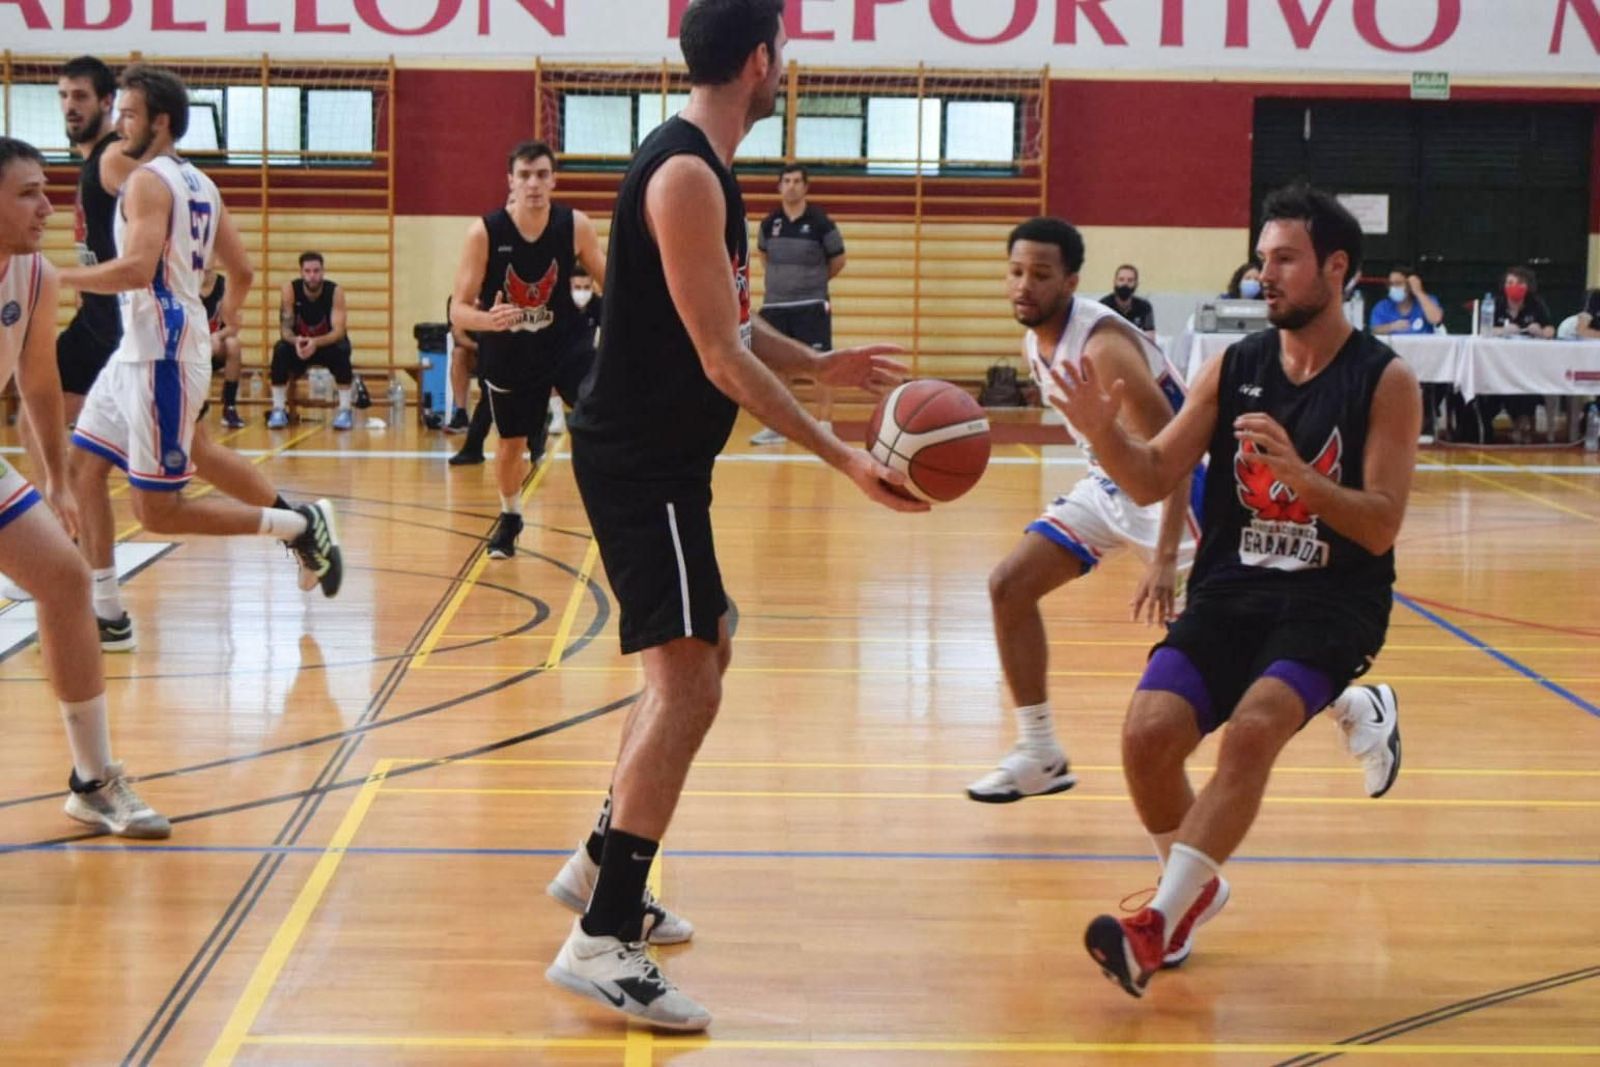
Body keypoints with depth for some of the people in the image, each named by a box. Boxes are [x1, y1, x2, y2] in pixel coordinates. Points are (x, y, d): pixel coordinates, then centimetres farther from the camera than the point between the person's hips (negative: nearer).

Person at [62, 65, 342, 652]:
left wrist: (54, 277, -18)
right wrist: (220, 327, 34)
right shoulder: (199, 184, 14)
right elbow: (242, 272, 18)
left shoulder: (148, 181, -14)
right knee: (83, 467, 8)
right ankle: (106, 615, 10)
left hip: (163, 357, -10)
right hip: (137, 351, 10)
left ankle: (299, 526, 2)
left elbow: (137, 269, -27)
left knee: (158, 511, -5)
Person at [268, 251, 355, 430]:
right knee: (280, 350, -29)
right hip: (299, 344, 1)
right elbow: (285, 328, -20)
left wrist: (316, 342, -48)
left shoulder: (335, 291, -22)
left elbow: (339, 331, -28)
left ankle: (345, 410, -23)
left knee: (341, 350, -34)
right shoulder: (289, 290, -18)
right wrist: (296, 341, -45)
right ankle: (278, 410, -20)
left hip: (329, 343, -1)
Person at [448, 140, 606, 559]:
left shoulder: (575, 226, -13)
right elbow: (458, 310, -16)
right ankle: (509, 519, 43)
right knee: (510, 442, 16)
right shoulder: (484, 232, -18)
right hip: (508, 352, 0)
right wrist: (488, 320, -38)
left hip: (566, 340, 0)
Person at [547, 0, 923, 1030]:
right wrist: (843, 455, -23)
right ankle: (602, 940, -13)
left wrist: (819, 364, 28)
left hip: (660, 456, 11)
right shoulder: (686, 176, -19)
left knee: (702, 652, 22)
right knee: (687, 684, -15)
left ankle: (601, 867, 32)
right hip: (642, 459, -11)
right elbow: (722, 359, -23)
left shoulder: (701, 167, 13)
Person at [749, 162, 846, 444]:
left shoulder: (821, 223, -7)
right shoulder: (769, 224, 3)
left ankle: (825, 426, -2)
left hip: (812, 306, -4)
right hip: (774, 304, 4)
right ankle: (775, 427, 18)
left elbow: (838, 261, 6)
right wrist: (782, 277, 13)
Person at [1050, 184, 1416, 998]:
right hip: (1230, 593, 4)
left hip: (1333, 602, -4)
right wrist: (1102, 431, -18)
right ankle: (1196, 885, 13)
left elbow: (1381, 527, -12)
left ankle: (1159, 922, -24)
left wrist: (1299, 473, -28)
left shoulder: (1385, 381, -6)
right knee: (1148, 732, -15)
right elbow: (1154, 480, 3)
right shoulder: (1233, 367, 5)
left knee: (1253, 728, -29)